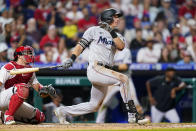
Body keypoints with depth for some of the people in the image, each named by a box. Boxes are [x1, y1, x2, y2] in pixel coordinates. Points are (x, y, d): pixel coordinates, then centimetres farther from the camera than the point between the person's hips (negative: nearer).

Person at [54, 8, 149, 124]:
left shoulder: (116, 36, 20)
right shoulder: (94, 30, 6)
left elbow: (121, 47, -1)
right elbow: (81, 45, 4)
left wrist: (112, 33, -9)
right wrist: (72, 58, -8)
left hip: (105, 72, 8)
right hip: (95, 69, -8)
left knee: (95, 105, 11)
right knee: (123, 79, -25)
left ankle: (63, 111, 25)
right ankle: (132, 114, -27)